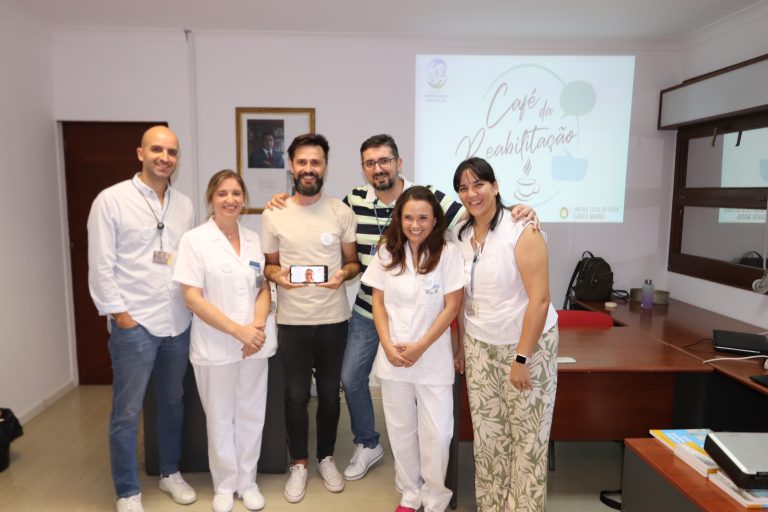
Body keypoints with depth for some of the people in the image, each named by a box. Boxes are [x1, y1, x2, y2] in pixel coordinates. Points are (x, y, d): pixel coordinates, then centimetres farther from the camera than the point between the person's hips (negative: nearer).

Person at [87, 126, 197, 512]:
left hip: (179, 323, 5)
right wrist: (119, 313, -11)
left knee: (172, 403, 17)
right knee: (127, 413, 5)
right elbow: (101, 266, -8)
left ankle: (170, 472, 36)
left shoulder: (185, 205, 8)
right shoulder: (111, 200, -6)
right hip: (134, 324, -4)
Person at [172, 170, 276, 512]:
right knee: (220, 419, 11)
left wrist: (257, 327, -10)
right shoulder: (195, 240, -7)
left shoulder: (254, 240, 6)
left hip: (255, 344, 4)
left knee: (251, 416, 13)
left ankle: (247, 482, 32)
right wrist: (238, 331, -17)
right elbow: (192, 298, -12)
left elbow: (264, 289, 9)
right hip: (215, 347, -3)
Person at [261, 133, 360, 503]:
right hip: (292, 321, 0)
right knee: (296, 395, 10)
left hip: (334, 319, 1)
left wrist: (343, 273, -18)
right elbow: (268, 264, 6)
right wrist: (277, 275, -16)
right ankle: (298, 464, 30)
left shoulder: (342, 212, -1)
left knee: (329, 393, 15)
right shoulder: (273, 215, -2)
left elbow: (353, 261, 5)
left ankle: (326, 457, 36)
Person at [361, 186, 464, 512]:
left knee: (437, 433, 1)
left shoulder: (448, 253, -8)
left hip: (433, 358, -2)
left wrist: (420, 347, -12)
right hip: (393, 356, 3)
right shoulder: (387, 252, 2)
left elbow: (452, 306, -8)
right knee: (401, 429, 14)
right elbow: (378, 303, 4)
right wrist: (388, 346, -7)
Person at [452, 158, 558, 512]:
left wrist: (521, 358, -19)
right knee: (487, 435, 11)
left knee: (527, 436, 7)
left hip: (527, 344, -4)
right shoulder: (459, 235, 1)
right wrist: (461, 343, 7)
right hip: (479, 346, 5)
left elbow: (539, 299, -19)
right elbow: (460, 295, 8)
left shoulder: (522, 231, -16)